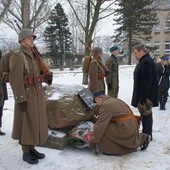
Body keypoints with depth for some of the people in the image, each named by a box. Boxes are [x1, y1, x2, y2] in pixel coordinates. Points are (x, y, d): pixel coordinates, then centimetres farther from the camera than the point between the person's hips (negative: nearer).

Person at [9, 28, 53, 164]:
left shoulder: (34, 56, 14)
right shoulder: (17, 56, -14)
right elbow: (15, 79, -19)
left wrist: (47, 77, -3)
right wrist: (21, 99, -23)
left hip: (38, 93, 9)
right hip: (26, 95, -8)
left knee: (36, 121, 13)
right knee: (26, 123, 0)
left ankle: (32, 148, 26)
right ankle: (26, 152, 14)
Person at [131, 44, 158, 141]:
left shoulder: (146, 62, -20)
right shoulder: (145, 61, 15)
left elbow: (146, 83, -25)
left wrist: (143, 99, -25)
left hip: (145, 96, -11)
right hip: (145, 95, 11)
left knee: (146, 114, -1)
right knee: (147, 114, 17)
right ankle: (147, 134, 29)